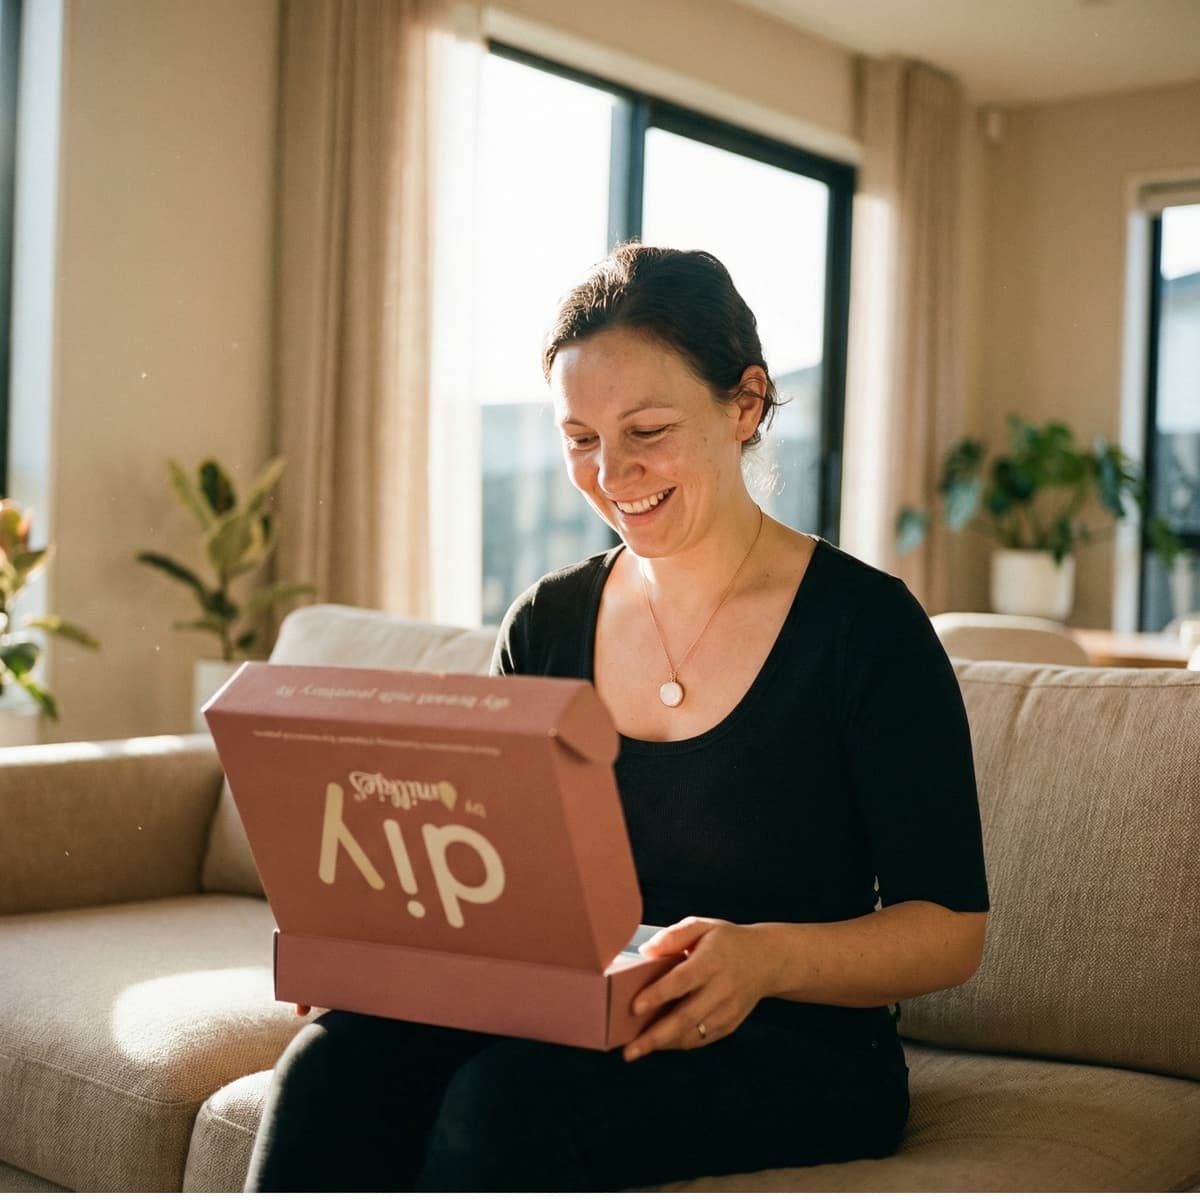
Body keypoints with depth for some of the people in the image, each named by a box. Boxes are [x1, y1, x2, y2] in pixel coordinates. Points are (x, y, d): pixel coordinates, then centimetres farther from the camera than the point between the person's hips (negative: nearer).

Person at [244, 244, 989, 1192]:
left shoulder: (862, 624, -6)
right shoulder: (546, 626, 9)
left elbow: (952, 927, -7)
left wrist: (768, 957, -26)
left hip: (791, 1051, -4)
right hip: (566, 1028, 4)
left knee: (506, 1096, -33)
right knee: (343, 1058, -26)